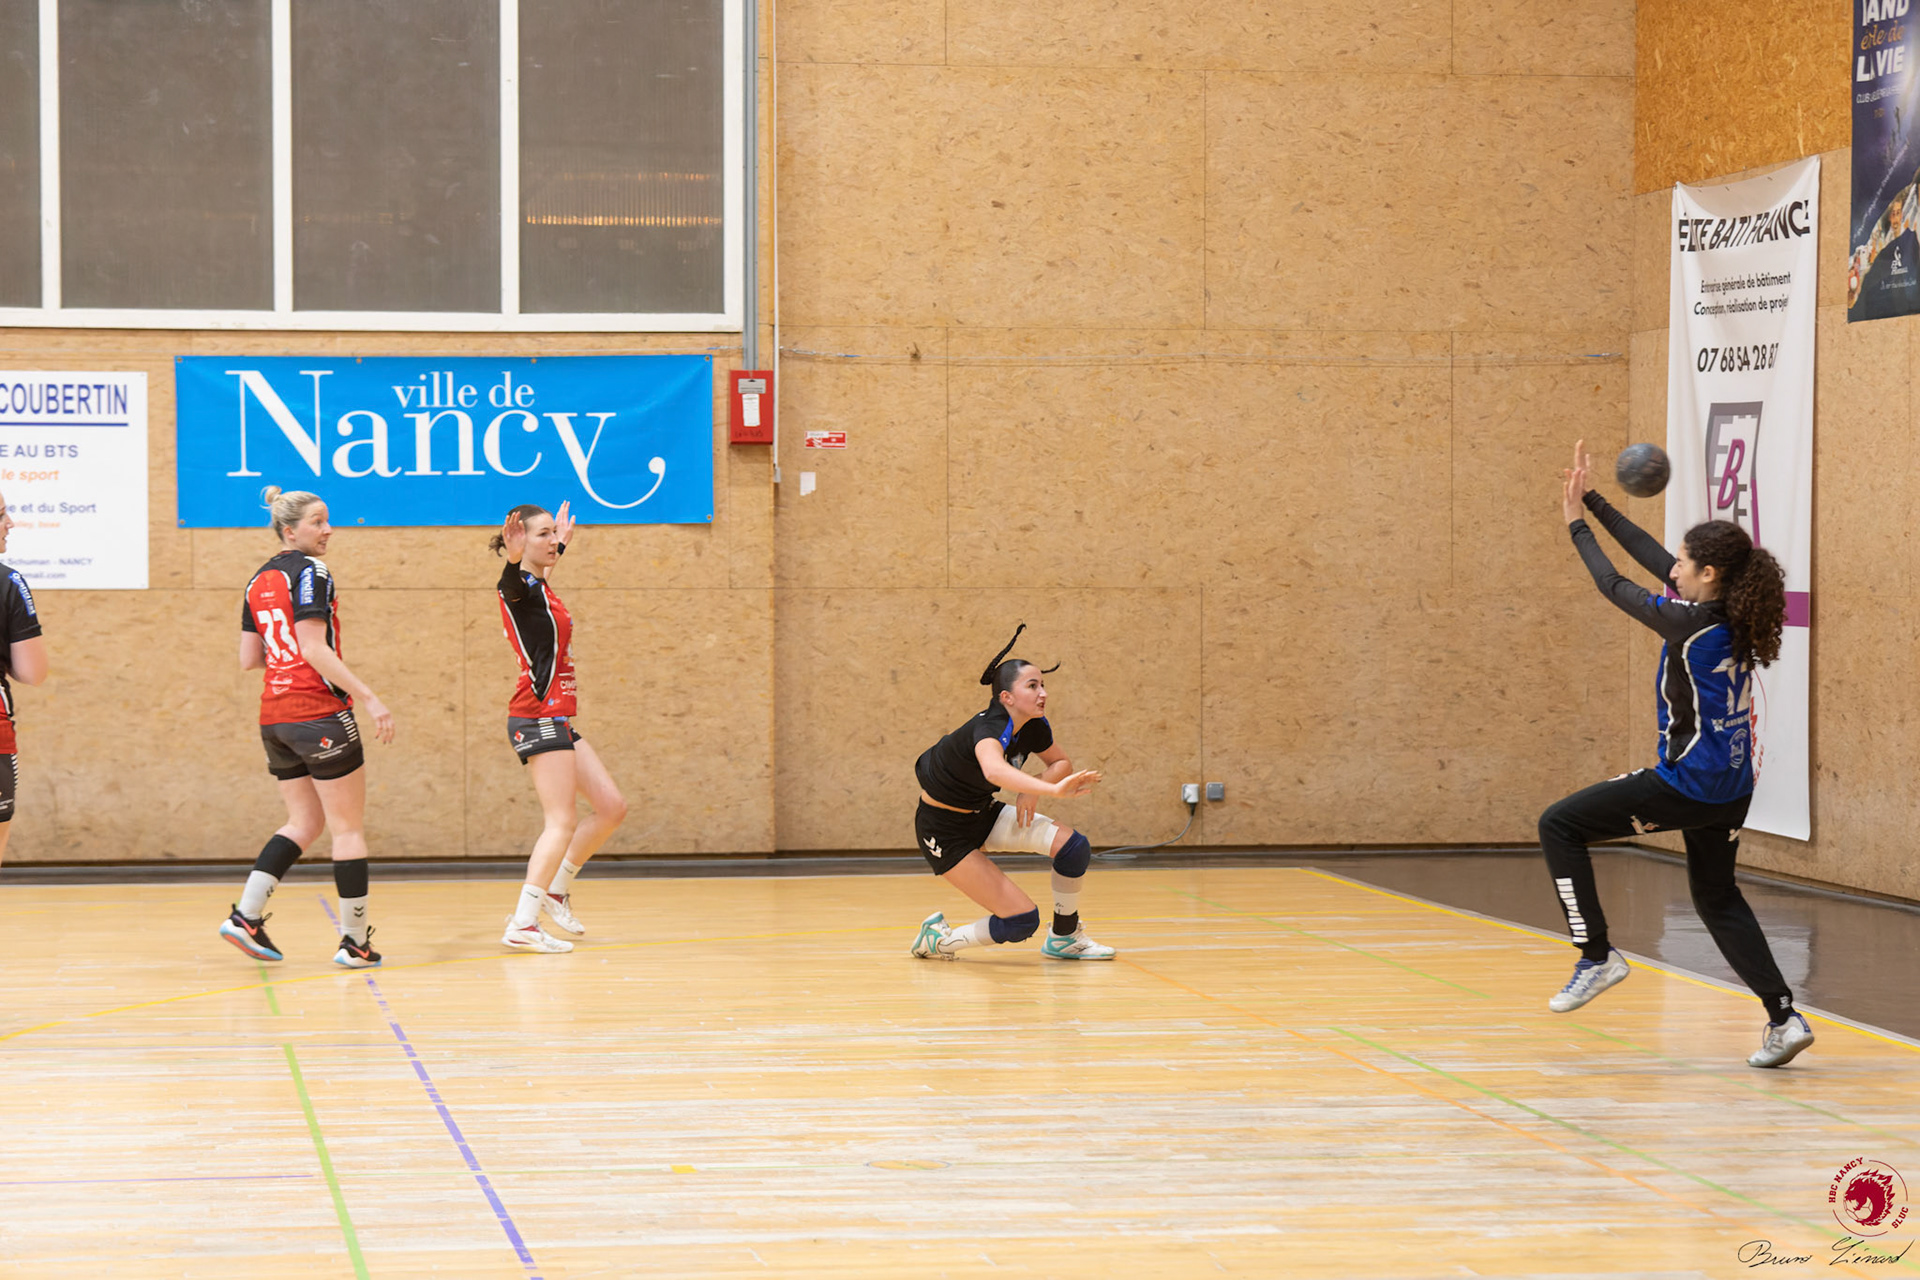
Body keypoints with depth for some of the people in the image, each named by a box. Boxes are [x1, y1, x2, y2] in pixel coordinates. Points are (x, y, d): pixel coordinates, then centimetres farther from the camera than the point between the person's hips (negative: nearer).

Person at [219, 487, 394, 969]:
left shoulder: (259, 581, 14)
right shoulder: (310, 571, -10)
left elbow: (249, 658, 13)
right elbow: (315, 648, -18)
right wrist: (369, 698, -18)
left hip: (274, 719, 8)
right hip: (319, 713, -8)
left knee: (304, 822, 16)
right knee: (348, 828, 2)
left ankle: (246, 915, 2)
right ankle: (355, 942, 4)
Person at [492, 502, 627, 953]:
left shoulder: (541, 586, 15)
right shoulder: (519, 588, -13)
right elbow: (513, 581, -39)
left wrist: (561, 544, 54)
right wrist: (513, 557, -59)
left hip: (557, 721, 10)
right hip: (538, 718, -10)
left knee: (611, 807, 11)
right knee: (563, 821, -13)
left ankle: (556, 889, 21)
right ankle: (522, 925, -16)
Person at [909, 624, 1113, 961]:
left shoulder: (1034, 727, -8)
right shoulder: (990, 729, -33)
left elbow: (1061, 763, 11)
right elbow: (994, 770, -57)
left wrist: (1033, 789, -11)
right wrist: (1054, 788, -69)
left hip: (981, 813, 8)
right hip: (945, 832, -8)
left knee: (1072, 845, -11)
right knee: (1022, 920, -15)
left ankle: (1065, 938, 10)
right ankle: (937, 939, 8)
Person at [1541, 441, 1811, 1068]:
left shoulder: (1691, 624, -19)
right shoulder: (1734, 616, 4)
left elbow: (1615, 587, -5)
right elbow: (1651, 556, 12)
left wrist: (1577, 523, 9)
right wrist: (1592, 502, 16)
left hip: (1686, 785, -9)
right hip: (1732, 789, 9)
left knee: (1559, 824, 2)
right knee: (1717, 898, 21)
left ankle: (1596, 955, 1)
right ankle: (1784, 1016, 12)